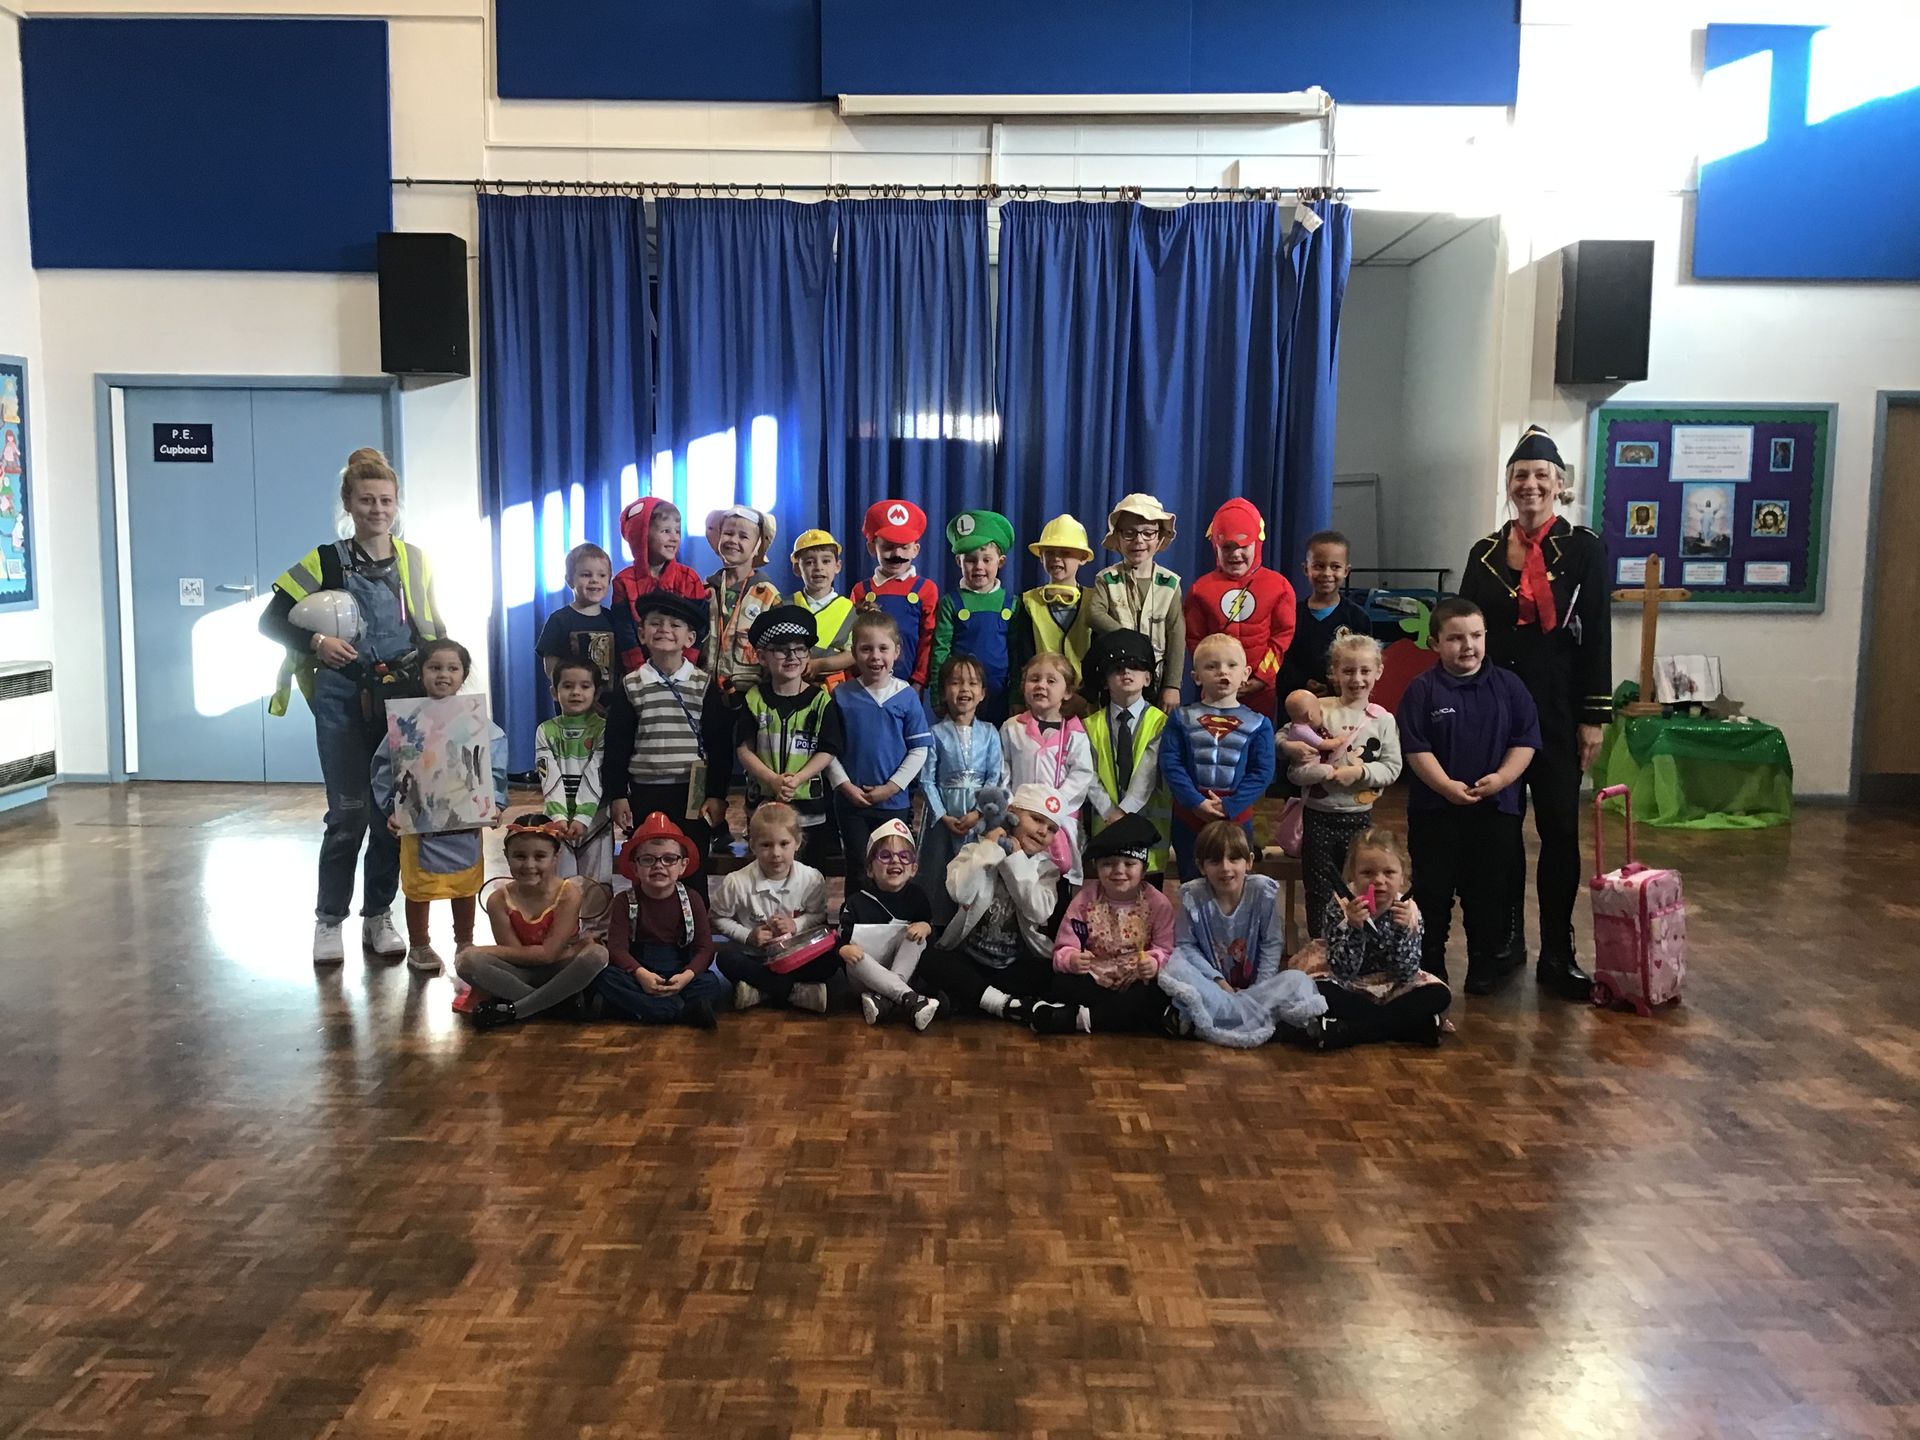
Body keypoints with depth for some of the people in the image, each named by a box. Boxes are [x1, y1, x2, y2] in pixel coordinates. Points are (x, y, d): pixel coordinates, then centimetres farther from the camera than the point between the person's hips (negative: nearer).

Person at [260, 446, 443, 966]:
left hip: (403, 699, 3)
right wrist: (315, 642, -17)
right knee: (349, 812, -3)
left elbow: (434, 631, 15)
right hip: (344, 699, -3)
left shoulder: (416, 562, 6)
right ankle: (329, 919, 11)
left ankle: (378, 917, 18)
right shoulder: (325, 562, -2)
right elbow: (271, 620, -2)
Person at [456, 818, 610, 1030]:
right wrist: (571, 951, -21)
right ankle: (560, 1005, -22)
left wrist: (481, 950, -16)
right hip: (521, 977, 1)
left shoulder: (568, 894, -19)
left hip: (559, 974, -1)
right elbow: (517, 955, -14)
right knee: (466, 961, -26)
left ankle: (512, 1011, -23)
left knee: (597, 954, -32)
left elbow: (548, 953, -21)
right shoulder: (499, 901, -12)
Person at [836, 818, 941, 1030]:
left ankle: (882, 1000, -37)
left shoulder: (916, 896, 1)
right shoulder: (857, 902, -6)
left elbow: (932, 930, 7)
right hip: (866, 973, -2)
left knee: (917, 937, -23)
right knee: (855, 958, -34)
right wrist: (844, 949, -31)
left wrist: (926, 927, -17)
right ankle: (910, 998, -47)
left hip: (902, 970, 2)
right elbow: (840, 938, -8)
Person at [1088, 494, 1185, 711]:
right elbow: (1094, 615, -17)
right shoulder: (1107, 579, 0)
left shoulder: (1169, 583, 1)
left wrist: (1172, 686, -8)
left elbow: (1176, 636, -3)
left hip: (1156, 679, 1)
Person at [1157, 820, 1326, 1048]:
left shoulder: (1264, 891, -10)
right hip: (1213, 983, -1)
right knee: (1175, 966, -29)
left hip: (1255, 987, 1)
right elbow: (1185, 945, -7)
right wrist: (1218, 981, -16)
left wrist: (1260, 990, -14)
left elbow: (1272, 944, -5)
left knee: (1298, 981, -27)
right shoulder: (1192, 896, -11)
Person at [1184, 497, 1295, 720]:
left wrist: (1262, 678, -8)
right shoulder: (1202, 588, 3)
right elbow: (1195, 640, 2)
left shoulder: (1278, 586, 0)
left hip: (1262, 688, -1)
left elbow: (1283, 637, -2)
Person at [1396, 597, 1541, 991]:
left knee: (1488, 892, 10)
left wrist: (1500, 778, -14)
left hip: (1496, 807, 2)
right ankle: (1429, 966, 17)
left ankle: (1486, 966, 22)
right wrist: (1448, 787, -18)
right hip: (1435, 809, -1)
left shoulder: (1508, 686, 2)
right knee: (1433, 892, 7)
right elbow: (1416, 748, -9)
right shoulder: (1423, 690, -5)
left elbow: (1526, 741, 0)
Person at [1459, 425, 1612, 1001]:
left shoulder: (1584, 549, -1)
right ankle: (1506, 937, 22)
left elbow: (1597, 637, -3)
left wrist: (1593, 717, -7)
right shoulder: (1485, 553, 7)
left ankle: (1557, 953, 7)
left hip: (1557, 708, -3)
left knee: (1560, 829, -1)